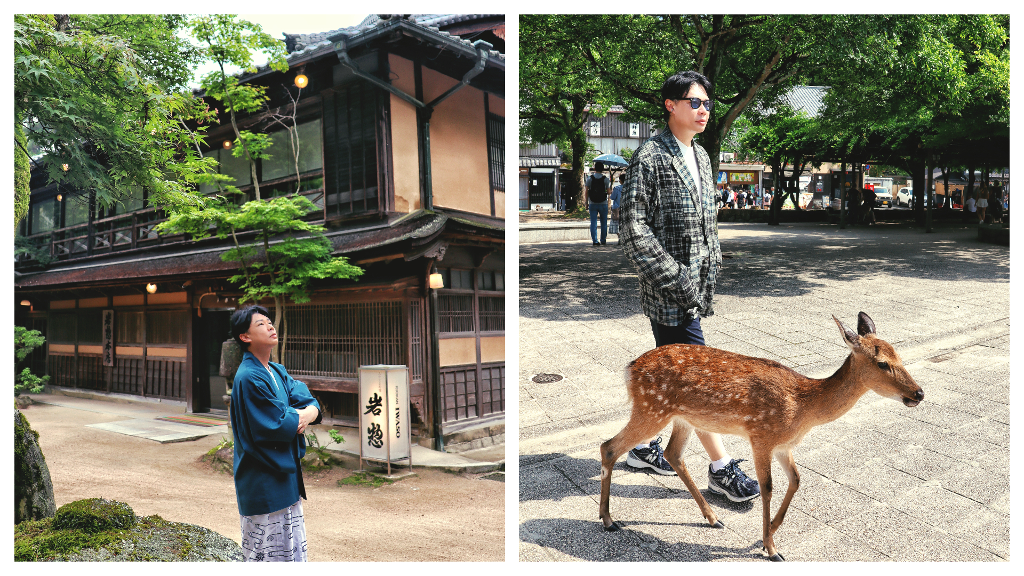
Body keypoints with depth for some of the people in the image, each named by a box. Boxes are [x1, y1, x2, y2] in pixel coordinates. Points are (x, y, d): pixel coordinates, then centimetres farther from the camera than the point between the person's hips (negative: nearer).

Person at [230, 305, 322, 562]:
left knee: (294, 552, 17)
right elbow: (276, 426, -22)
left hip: (287, 478, 9)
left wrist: (309, 413, -17)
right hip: (262, 482, -9)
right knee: (265, 556, 2)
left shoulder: (278, 372, 9)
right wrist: (297, 416, -5)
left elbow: (310, 403, 4)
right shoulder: (248, 378, -19)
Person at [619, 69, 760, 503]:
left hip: (696, 284, 8)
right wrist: (672, 278, -19)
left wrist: (711, 270, 13)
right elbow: (631, 224, -16)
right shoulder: (650, 156, -10)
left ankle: (643, 446, 30)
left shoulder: (700, 157, 15)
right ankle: (720, 467, 5)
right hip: (669, 289, -8)